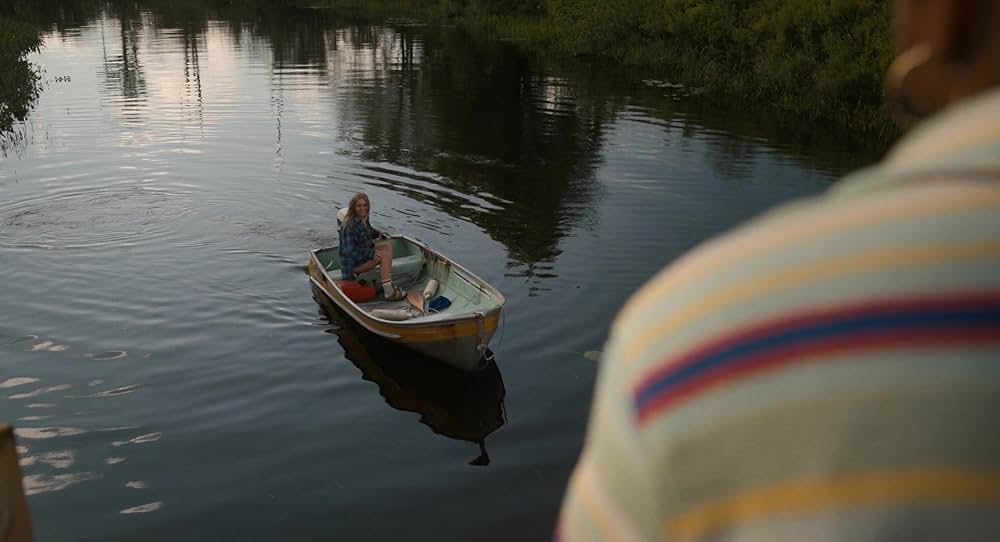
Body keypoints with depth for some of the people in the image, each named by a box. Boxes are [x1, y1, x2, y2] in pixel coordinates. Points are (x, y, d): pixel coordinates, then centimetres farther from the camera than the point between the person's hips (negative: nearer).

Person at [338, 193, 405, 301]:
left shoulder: (363, 219, 3)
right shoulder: (350, 226, -26)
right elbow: (349, 251, -29)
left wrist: (378, 234, 8)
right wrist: (371, 254, -25)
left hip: (363, 254, 10)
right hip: (353, 264, -10)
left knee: (388, 246, 3)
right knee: (384, 256, -22)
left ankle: (387, 283, -4)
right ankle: (388, 292, -23)